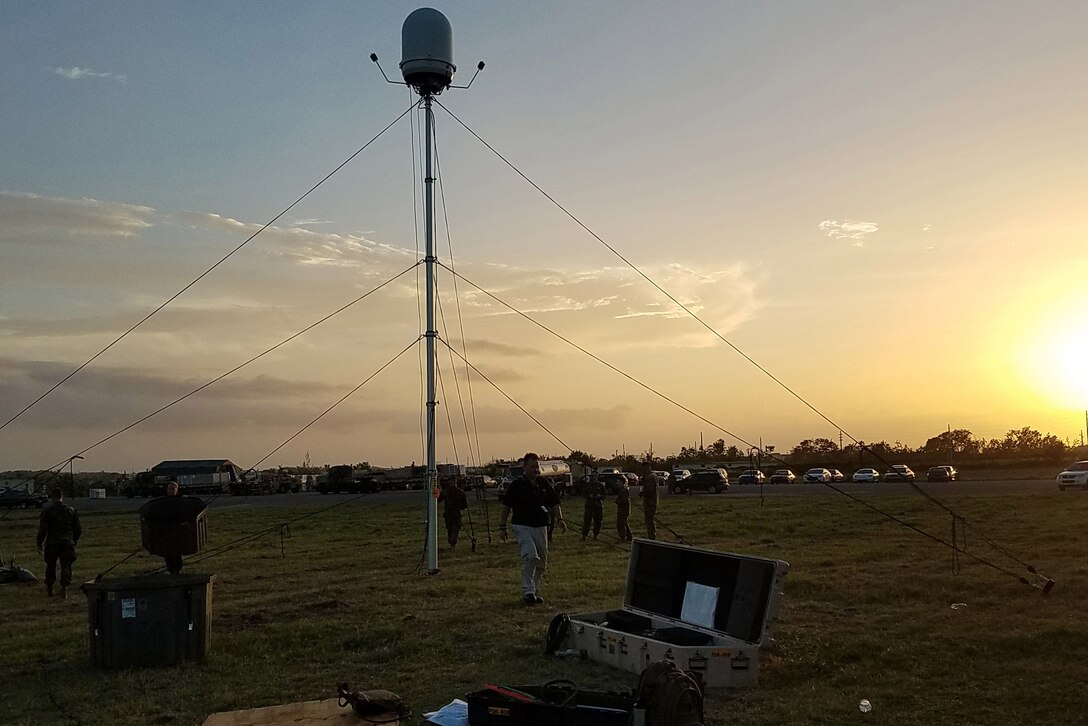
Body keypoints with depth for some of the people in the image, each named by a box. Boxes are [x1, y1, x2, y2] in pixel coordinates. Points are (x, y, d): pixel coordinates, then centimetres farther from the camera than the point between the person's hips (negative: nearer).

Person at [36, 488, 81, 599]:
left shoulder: (47, 511, -5)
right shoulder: (71, 511, 4)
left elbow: (42, 529, -8)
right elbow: (78, 530, 9)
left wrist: (39, 544, 0)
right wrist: (74, 541, 22)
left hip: (52, 543, -1)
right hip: (67, 543, 1)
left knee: (50, 566, 14)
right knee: (66, 566, 4)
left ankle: (49, 588, 22)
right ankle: (64, 588, -5)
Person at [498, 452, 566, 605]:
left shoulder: (544, 483, 7)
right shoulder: (516, 485, -4)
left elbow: (554, 504, 13)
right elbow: (506, 507, 2)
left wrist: (559, 519, -2)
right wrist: (502, 527, 0)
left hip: (541, 526, 5)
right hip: (522, 526, -5)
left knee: (542, 561, 9)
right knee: (530, 556, -22)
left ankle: (535, 591, 23)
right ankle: (527, 591, -15)